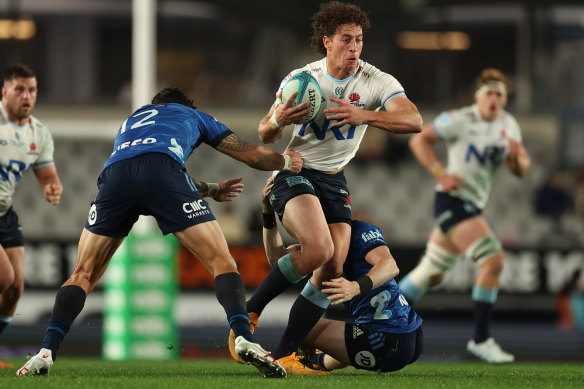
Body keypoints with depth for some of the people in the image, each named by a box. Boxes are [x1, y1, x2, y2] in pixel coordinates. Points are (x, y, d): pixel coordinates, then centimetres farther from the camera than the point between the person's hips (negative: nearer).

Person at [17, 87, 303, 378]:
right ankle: (243, 338, -21)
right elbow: (252, 155, 42)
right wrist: (287, 162, 62)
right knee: (222, 263, 3)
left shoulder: (131, 120, 47)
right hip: (162, 169, -3)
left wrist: (212, 190, 69)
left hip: (115, 174, 3)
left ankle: (47, 351, -4)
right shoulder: (193, 116, 38)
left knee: (83, 275, 15)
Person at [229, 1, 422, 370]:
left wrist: (365, 116, -38)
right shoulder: (300, 79, -6)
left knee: (333, 269, -10)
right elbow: (265, 136, 1)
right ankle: (249, 312, -11)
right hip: (295, 173, -3)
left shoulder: (377, 82, -7)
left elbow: (414, 121, -24)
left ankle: (283, 356, -2)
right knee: (319, 249, -28)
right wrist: (278, 121, -24)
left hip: (336, 181, 3)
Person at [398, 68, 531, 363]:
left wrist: (517, 156, -14)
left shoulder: (509, 125, 9)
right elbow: (418, 140, -8)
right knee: (493, 261, -20)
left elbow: (520, 171, 10)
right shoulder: (460, 120, -11)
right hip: (453, 202, -8)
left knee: (432, 274, 17)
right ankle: (481, 340, -15)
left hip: (473, 206, 8)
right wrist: (441, 174, -18)